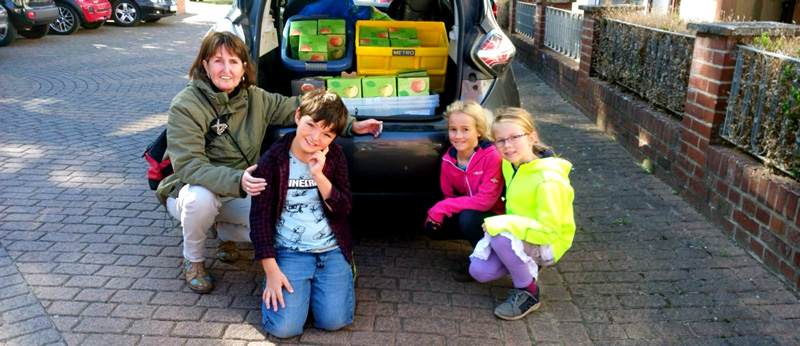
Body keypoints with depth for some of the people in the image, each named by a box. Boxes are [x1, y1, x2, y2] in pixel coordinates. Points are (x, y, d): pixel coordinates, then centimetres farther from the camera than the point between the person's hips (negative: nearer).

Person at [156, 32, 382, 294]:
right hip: (190, 192, -4)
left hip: (238, 194, 4)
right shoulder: (185, 105, -21)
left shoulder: (255, 98, -7)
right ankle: (192, 260, -6)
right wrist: (237, 181, -46)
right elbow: (189, 166, -28)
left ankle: (224, 232, 14)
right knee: (200, 197, -39)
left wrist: (351, 125, -9)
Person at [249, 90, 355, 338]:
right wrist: (271, 270, -13)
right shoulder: (273, 160, -8)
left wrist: (319, 175, -20)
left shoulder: (334, 157, 0)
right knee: (284, 327, -16)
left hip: (331, 250, 2)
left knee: (333, 321, -14)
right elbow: (260, 215, -8)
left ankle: (342, 273, 17)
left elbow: (344, 210, -5)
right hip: (288, 252, -1)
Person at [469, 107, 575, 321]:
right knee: (479, 271, -6)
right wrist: (505, 222, 4)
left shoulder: (549, 180, -28)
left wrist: (503, 223, -31)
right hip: (517, 235, 7)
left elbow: (548, 232, -29)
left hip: (549, 244, -7)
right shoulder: (509, 164, -4)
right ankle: (528, 264, 16)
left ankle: (528, 294, -14)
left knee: (501, 236, -34)